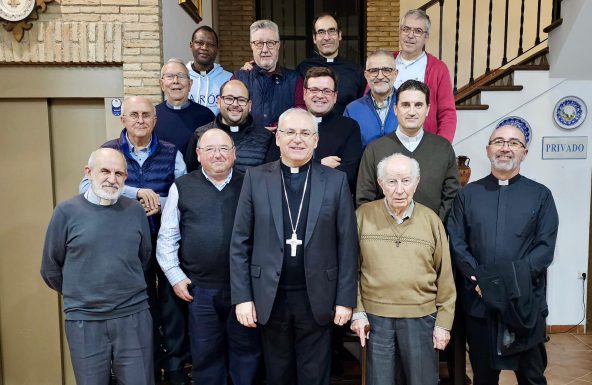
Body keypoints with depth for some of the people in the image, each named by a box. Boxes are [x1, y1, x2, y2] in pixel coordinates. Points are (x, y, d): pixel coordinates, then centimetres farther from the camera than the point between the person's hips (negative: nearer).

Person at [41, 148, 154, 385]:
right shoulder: (67, 211, -5)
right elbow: (51, 269, 5)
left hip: (134, 317, 2)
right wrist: (76, 296, 13)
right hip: (84, 321, -1)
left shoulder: (135, 210, 2)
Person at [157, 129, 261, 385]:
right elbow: (167, 238, 5)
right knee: (205, 355, 14)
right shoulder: (182, 187, 2)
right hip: (201, 289, 0)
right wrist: (175, 276, -1)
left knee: (246, 352, 13)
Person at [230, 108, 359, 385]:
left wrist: (345, 299, -3)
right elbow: (240, 243, 0)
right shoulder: (255, 178, 0)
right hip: (270, 298, 1)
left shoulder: (336, 181, -1)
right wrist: (242, 297, -4)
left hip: (316, 299, 0)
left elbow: (347, 244, -1)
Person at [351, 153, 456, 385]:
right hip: (375, 317, 0)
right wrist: (357, 312, -2)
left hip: (421, 317, 1)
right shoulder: (363, 215, -2)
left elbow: (445, 277, 4)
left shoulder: (431, 220, 1)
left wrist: (443, 323, 2)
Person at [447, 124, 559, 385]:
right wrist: (478, 279, -13)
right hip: (478, 300, 1)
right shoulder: (467, 194, 8)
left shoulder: (541, 195, 6)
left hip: (526, 302, 0)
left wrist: (516, 278, -17)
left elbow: (546, 246, -3)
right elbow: (457, 243, 1)